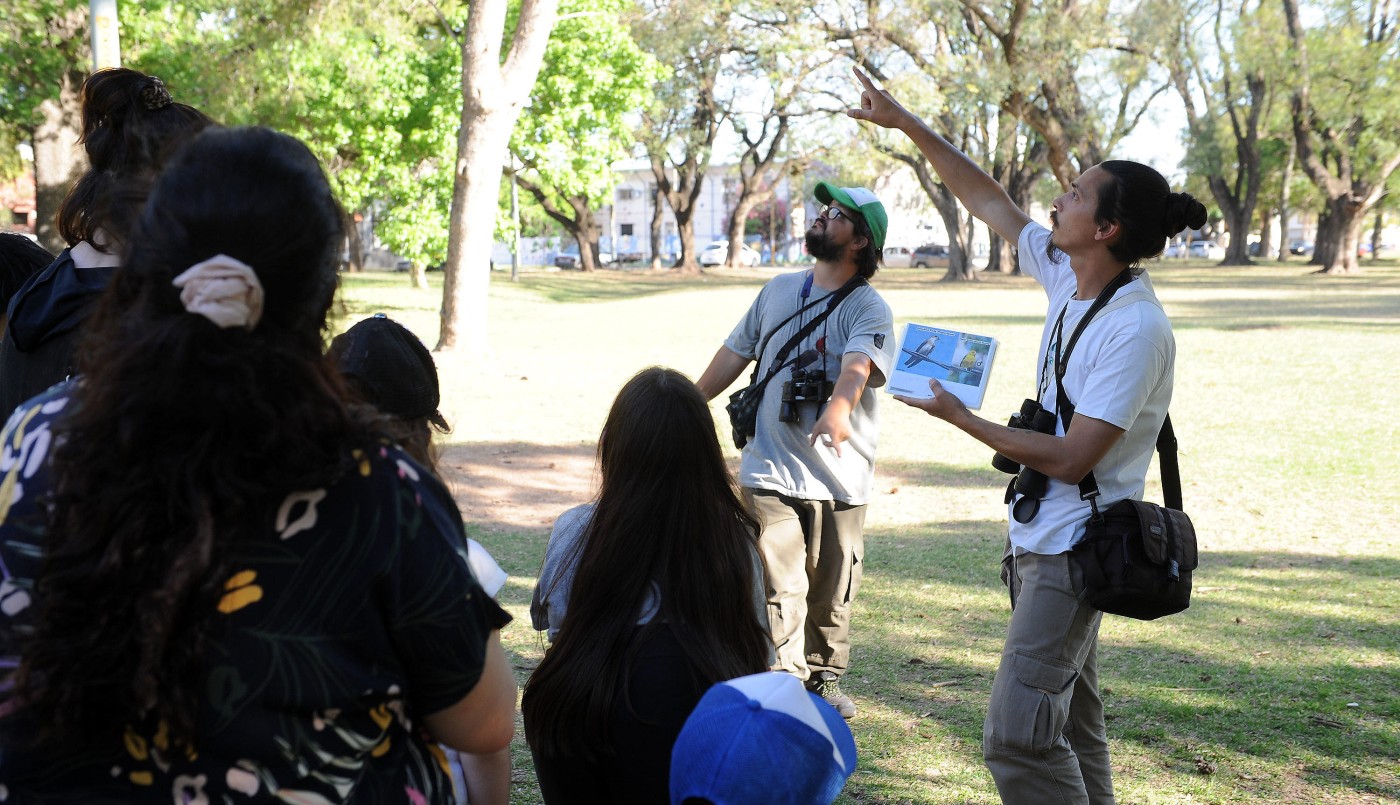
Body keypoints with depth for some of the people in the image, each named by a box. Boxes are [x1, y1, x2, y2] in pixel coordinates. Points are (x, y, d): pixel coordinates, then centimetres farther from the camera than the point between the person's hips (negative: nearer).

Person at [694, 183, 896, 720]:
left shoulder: (869, 309, -6)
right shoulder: (779, 289, 10)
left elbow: (857, 365, -28)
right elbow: (735, 353, 20)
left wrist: (838, 409, -48)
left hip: (839, 478, -2)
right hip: (771, 473, 2)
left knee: (832, 593, 10)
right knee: (781, 591, -5)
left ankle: (824, 680, 29)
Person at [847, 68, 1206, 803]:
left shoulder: (1136, 329, -23)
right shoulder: (1066, 276, 2)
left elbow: (1070, 459, -24)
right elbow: (989, 202, 13)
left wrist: (962, 420, -16)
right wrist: (907, 125, 15)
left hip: (1074, 549, -9)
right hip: (1041, 540, 9)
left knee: (1018, 734, -15)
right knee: (1069, 723, 18)